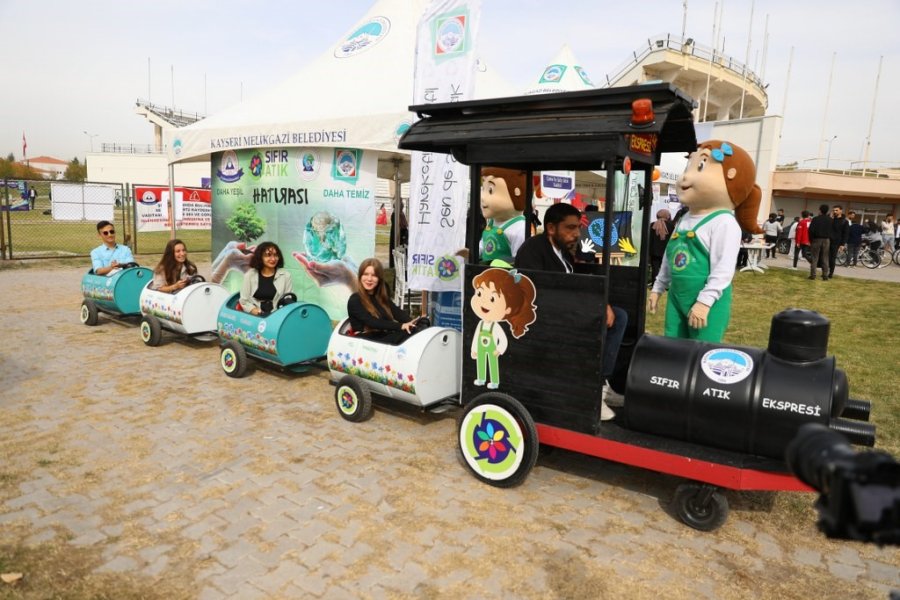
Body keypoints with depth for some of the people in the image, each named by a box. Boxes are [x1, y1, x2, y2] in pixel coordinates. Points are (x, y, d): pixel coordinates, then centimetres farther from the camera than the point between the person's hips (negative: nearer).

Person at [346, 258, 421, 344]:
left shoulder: (382, 298, 19)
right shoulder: (354, 300, -3)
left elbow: (397, 312, 1)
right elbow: (372, 322, -17)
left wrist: (411, 322, -21)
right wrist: (400, 326, -27)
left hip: (386, 337, 6)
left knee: (413, 330, -27)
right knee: (408, 333, -31)